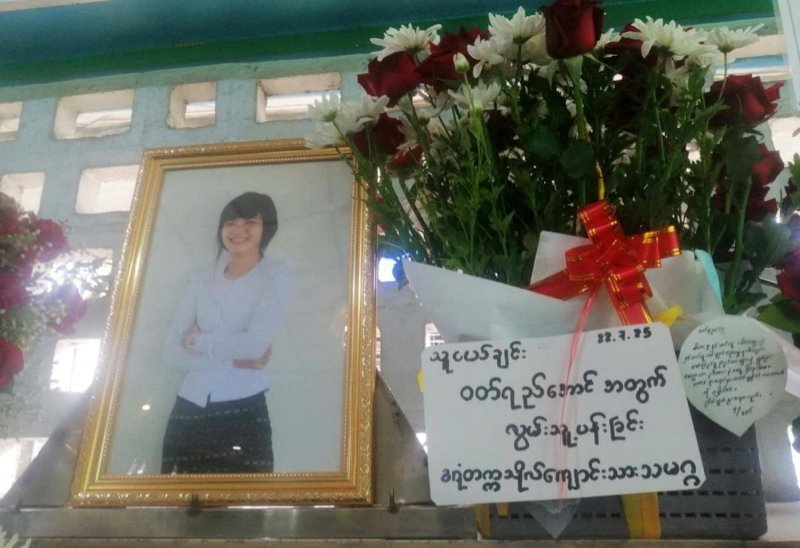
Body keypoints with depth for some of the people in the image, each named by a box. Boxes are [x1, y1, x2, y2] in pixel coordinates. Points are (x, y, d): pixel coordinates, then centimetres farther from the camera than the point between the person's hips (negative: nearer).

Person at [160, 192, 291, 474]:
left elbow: (255, 344, -14)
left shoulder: (275, 276, 0)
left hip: (244, 411, -3)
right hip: (189, 410, 4)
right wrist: (233, 360, -11)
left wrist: (198, 340, -1)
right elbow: (172, 351, 0)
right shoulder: (200, 283, 10)